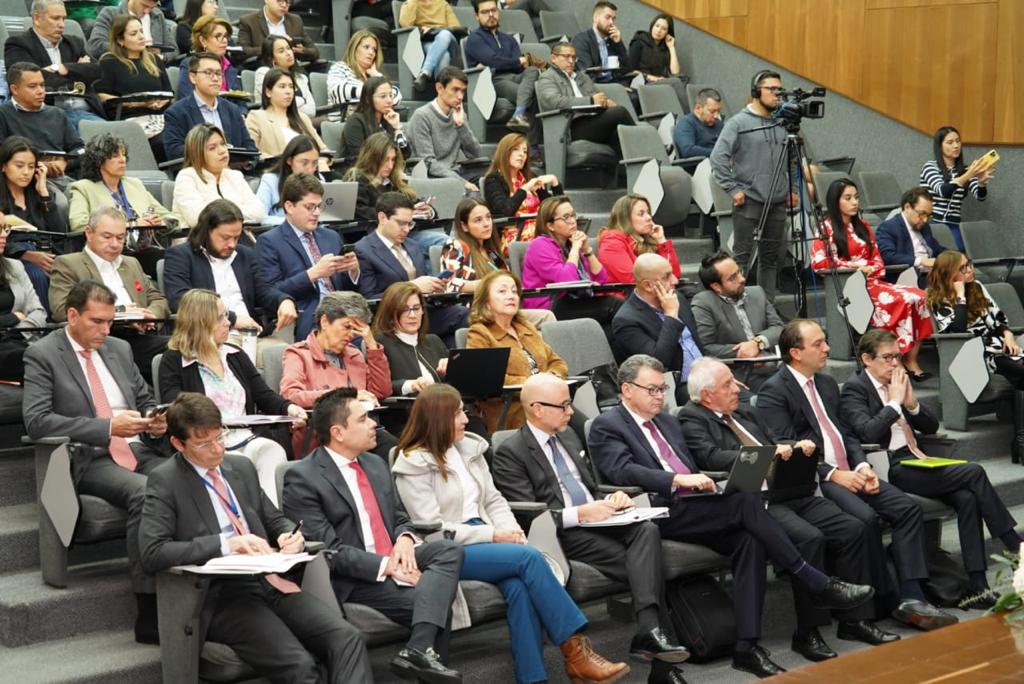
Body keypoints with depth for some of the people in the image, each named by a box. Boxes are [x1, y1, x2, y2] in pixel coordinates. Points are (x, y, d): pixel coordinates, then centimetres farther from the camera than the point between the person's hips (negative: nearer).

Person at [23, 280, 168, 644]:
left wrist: (156, 421, 1)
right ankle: (150, 615, -29)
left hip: (138, 450, 5)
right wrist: (108, 427, -18)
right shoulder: (42, 355, 0)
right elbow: (36, 420, -12)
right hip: (90, 461, -5)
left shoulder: (119, 349, 18)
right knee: (144, 493, -34)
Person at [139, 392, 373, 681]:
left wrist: (291, 535, 2)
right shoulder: (165, 481, -1)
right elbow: (153, 553, -12)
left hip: (272, 582, 6)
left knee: (347, 638, -21)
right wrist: (225, 543, -19)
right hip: (222, 595, -6)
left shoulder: (242, 467, 16)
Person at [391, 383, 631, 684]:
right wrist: (493, 535, -15)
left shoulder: (470, 447, 15)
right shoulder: (414, 464, -5)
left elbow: (493, 499, 16)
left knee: (518, 585, -28)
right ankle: (576, 649, -22)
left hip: (484, 539, 6)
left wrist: (510, 528, -6)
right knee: (529, 556, -27)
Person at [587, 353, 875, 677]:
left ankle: (746, 646, -26)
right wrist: (679, 480, -26)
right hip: (661, 513, -7)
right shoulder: (606, 426, 2)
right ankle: (818, 584, -20)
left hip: (693, 507, 7)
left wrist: (703, 481, 3)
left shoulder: (668, 422, 25)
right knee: (745, 502, -26)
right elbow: (623, 471, -16)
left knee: (748, 540, -24)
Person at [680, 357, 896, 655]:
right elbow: (711, 458, -15)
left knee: (853, 529, -8)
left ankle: (855, 619, 0)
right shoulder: (692, 419, 0)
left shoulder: (746, 413, 25)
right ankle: (807, 633, -18)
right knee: (809, 538, -30)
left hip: (791, 493, 8)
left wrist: (796, 448, 6)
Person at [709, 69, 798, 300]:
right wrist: (733, 189, -11)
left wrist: (793, 189, 15)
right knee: (742, 256, -2)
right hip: (748, 202, -5)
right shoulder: (739, 122, -6)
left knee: (772, 257, 9)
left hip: (778, 203, 5)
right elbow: (718, 157, -9)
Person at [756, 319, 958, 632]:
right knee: (866, 518, -29)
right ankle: (889, 601, -14)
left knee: (907, 508, -12)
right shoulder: (774, 391, -6)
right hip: (813, 479, -8)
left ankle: (911, 597, -16)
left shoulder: (827, 383, 20)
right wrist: (834, 474, -17)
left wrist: (862, 466, 1)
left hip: (848, 471, 8)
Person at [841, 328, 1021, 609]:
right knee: (974, 472, -18)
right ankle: (1016, 547, -8)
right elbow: (868, 433, -19)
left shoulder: (898, 384, 18)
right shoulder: (854, 389, -3)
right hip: (892, 470, -7)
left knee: (967, 498, -20)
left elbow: (932, 427, 18)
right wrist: (894, 402, -12)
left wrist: (911, 402, 0)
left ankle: (977, 586, -21)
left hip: (917, 462, 7)